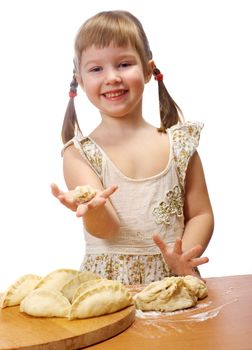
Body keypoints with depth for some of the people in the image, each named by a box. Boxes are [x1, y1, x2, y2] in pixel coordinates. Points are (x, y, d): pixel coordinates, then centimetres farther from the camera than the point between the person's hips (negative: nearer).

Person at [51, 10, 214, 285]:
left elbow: (201, 214, 7)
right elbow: (105, 229, -10)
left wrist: (184, 257, -11)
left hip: (173, 279, 1)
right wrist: (92, 209, -31)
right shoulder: (79, 154, 0)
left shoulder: (180, 143, 4)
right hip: (107, 281, -1)